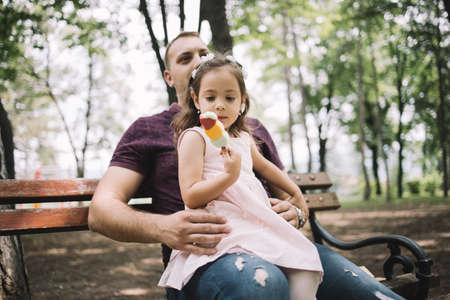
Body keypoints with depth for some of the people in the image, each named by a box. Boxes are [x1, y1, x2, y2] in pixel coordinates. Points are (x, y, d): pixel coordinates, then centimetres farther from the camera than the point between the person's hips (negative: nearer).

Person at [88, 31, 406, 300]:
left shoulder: (251, 128, 27)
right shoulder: (148, 129, 15)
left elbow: (286, 189, 28)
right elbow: (101, 210, 4)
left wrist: (293, 212, 1)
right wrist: (162, 228, -18)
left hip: (270, 244, 4)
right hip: (203, 254, -3)